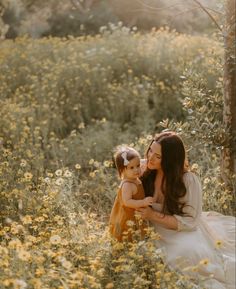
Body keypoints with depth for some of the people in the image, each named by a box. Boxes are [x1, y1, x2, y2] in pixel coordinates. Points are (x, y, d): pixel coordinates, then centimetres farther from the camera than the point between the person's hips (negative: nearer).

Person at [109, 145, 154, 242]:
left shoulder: (135, 180, 4)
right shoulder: (127, 185, -27)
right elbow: (127, 202, -36)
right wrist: (143, 202, -39)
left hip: (136, 218, 10)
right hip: (127, 220, -10)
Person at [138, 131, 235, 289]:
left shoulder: (189, 180, -20)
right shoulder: (144, 170, -7)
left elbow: (189, 221, -17)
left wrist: (153, 216, -24)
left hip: (184, 234, -3)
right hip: (157, 234, 4)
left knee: (189, 252, -34)